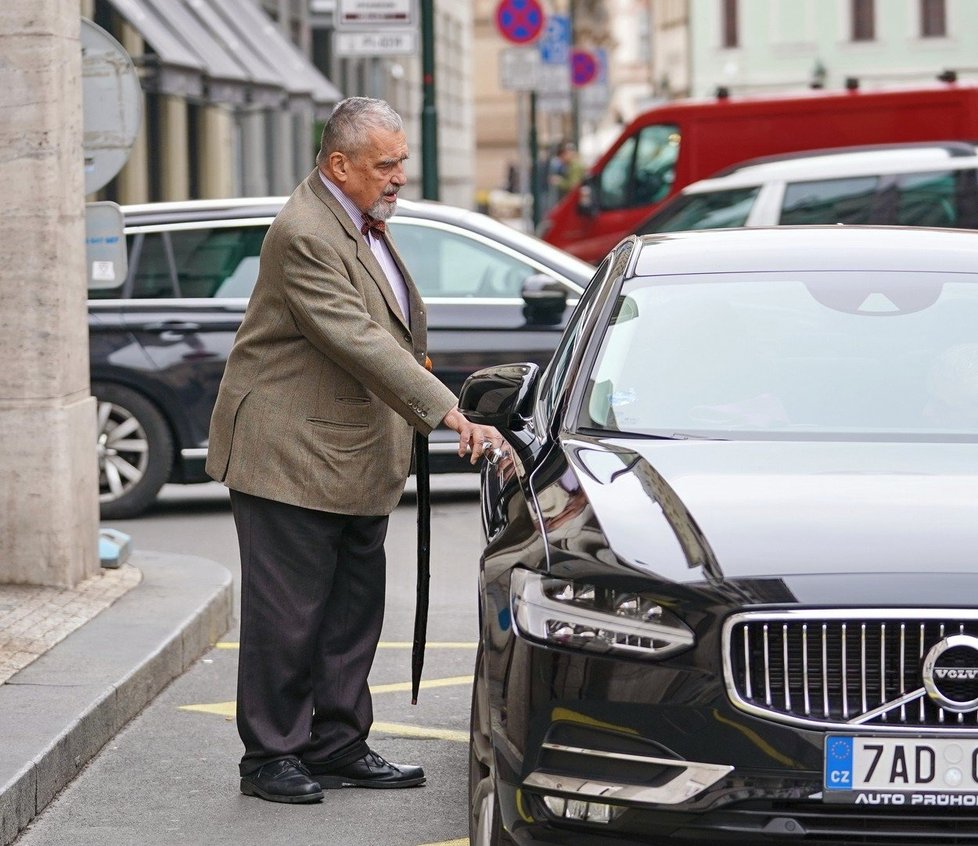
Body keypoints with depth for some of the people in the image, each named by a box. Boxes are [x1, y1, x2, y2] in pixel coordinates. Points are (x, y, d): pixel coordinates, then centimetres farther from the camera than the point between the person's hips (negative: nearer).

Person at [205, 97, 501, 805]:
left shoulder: (365, 221, 12)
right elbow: (361, 344, -28)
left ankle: (337, 747, 19)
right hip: (291, 457, -9)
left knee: (354, 612, 12)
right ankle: (270, 756, 6)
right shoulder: (304, 235, -20)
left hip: (357, 463, 9)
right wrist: (449, 413, -31)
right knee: (288, 616, -3)